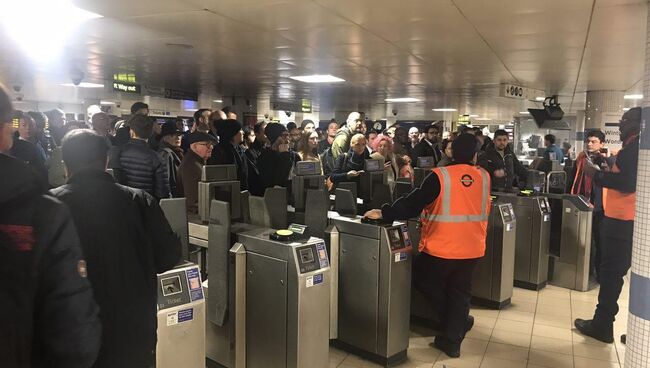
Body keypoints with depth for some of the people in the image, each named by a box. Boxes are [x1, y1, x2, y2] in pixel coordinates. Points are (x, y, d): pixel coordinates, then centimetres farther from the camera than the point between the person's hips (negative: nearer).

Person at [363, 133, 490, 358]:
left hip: (442, 248, -5)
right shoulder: (484, 177, 2)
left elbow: (413, 204, -15)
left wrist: (384, 214, -8)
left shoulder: (440, 177, -13)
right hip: (472, 248, 5)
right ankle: (451, 341, 22)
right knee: (460, 292, 17)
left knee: (423, 280, 19)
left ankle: (457, 322, 27)